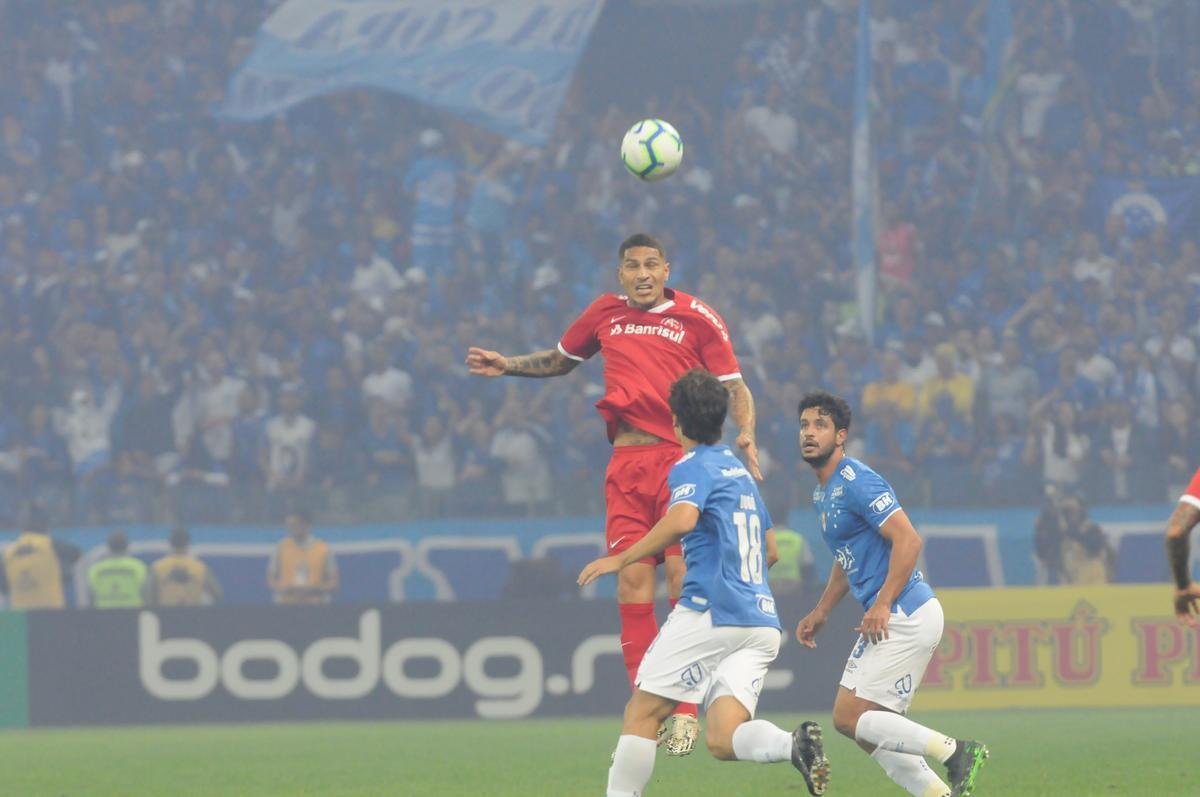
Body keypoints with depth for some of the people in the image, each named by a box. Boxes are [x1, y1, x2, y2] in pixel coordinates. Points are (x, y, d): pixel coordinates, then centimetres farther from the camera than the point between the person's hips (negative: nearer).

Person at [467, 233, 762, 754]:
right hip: (626, 462, 3)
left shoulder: (696, 317, 3)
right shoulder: (605, 314, 14)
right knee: (631, 580, -5)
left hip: (682, 457, -3)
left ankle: (685, 712, -3)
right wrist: (508, 366, 20)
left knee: (683, 579, -10)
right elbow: (561, 360, 32)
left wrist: (745, 433, -11)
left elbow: (733, 384, 5)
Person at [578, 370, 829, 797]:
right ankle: (795, 744, -31)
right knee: (722, 741, -5)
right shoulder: (739, 471, 24)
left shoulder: (693, 467, -2)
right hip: (761, 621, 7)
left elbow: (682, 519, -24)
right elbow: (769, 550, 32)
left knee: (641, 712, 2)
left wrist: (622, 559, -18)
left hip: (711, 613, -7)